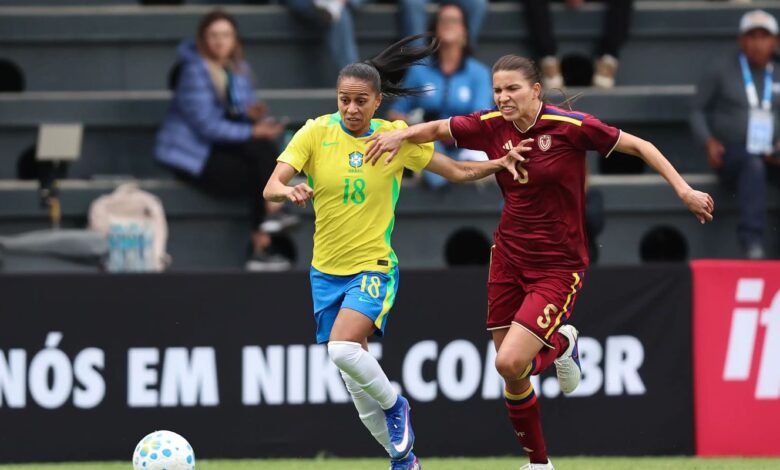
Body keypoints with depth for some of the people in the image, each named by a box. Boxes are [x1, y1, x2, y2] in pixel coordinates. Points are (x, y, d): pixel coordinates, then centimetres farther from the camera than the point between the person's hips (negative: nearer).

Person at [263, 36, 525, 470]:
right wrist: (289, 191, -38)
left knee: (343, 347, -27)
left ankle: (393, 404, 1)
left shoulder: (396, 137, -5)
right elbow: (272, 186, -15)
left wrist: (501, 163, -13)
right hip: (327, 270, 3)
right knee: (354, 377, 8)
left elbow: (457, 172, 3)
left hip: (374, 268, -3)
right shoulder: (316, 133, -6)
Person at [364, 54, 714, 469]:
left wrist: (683, 190, -12)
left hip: (558, 266, -5)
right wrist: (402, 135, -8)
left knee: (510, 362, -18)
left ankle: (561, 343, 15)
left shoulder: (572, 127, -16)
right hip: (509, 259, 5)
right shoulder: (491, 127, -3)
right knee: (511, 376, 7)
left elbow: (639, 146, -7)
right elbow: (437, 129, 12)